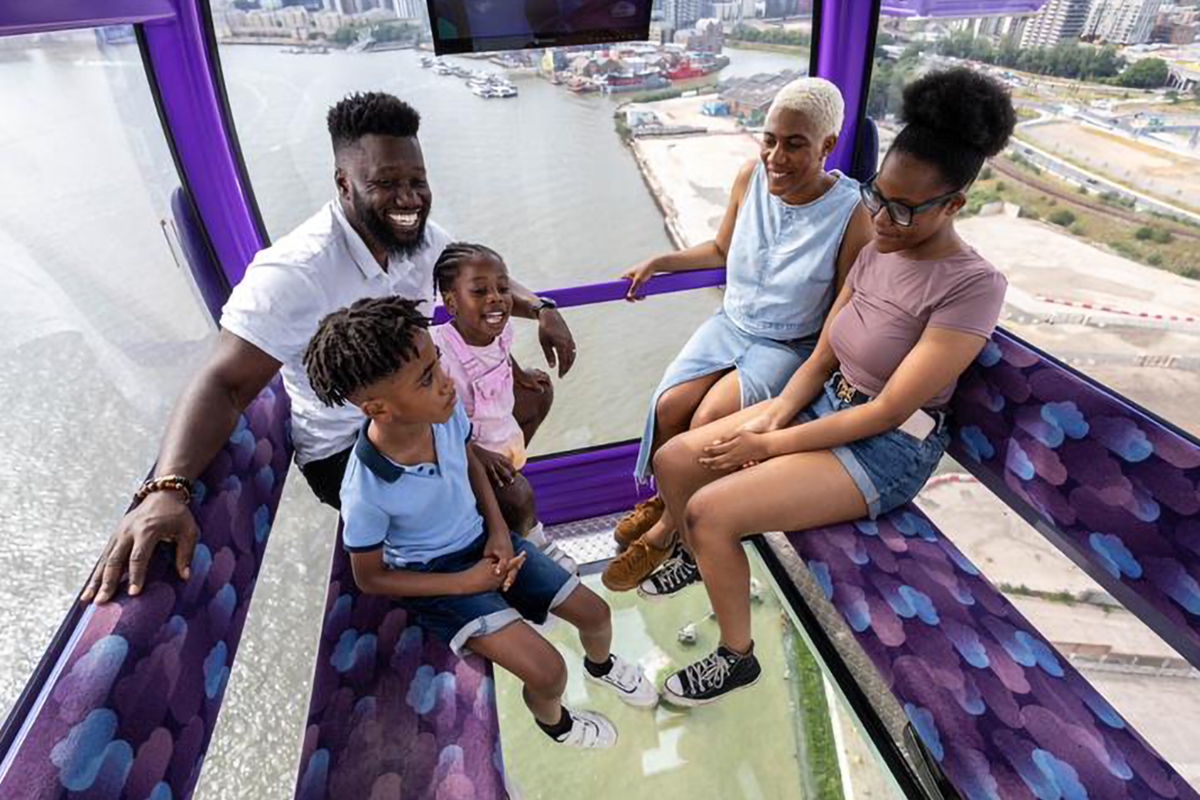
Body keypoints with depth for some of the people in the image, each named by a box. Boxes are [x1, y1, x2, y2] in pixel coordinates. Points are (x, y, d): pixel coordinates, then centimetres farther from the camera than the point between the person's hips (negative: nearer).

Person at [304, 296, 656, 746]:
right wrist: (465, 582, -17)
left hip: (483, 541, 5)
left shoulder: (446, 410, -20)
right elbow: (369, 578, -14)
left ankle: (600, 664, 47)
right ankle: (553, 721, 25)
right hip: (435, 575, -5)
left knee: (595, 612, 9)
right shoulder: (366, 490, -31)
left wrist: (498, 530, -7)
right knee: (548, 672, -15)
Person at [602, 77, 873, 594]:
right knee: (669, 405, -18)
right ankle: (666, 498, 13)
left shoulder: (852, 214, -17)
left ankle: (665, 533, 0)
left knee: (709, 420, -25)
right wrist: (658, 262, 4)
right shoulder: (750, 176, -5)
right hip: (731, 323, 4)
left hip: (790, 347, -4)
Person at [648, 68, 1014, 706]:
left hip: (887, 449, -7)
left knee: (711, 510, -21)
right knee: (673, 461, -3)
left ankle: (736, 657, 6)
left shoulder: (972, 286, -19)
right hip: (824, 404, 7)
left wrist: (771, 444, -19)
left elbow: (889, 409, -21)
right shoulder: (877, 250, 2)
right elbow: (822, 355, 4)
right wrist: (774, 415, -12)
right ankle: (700, 562, 27)